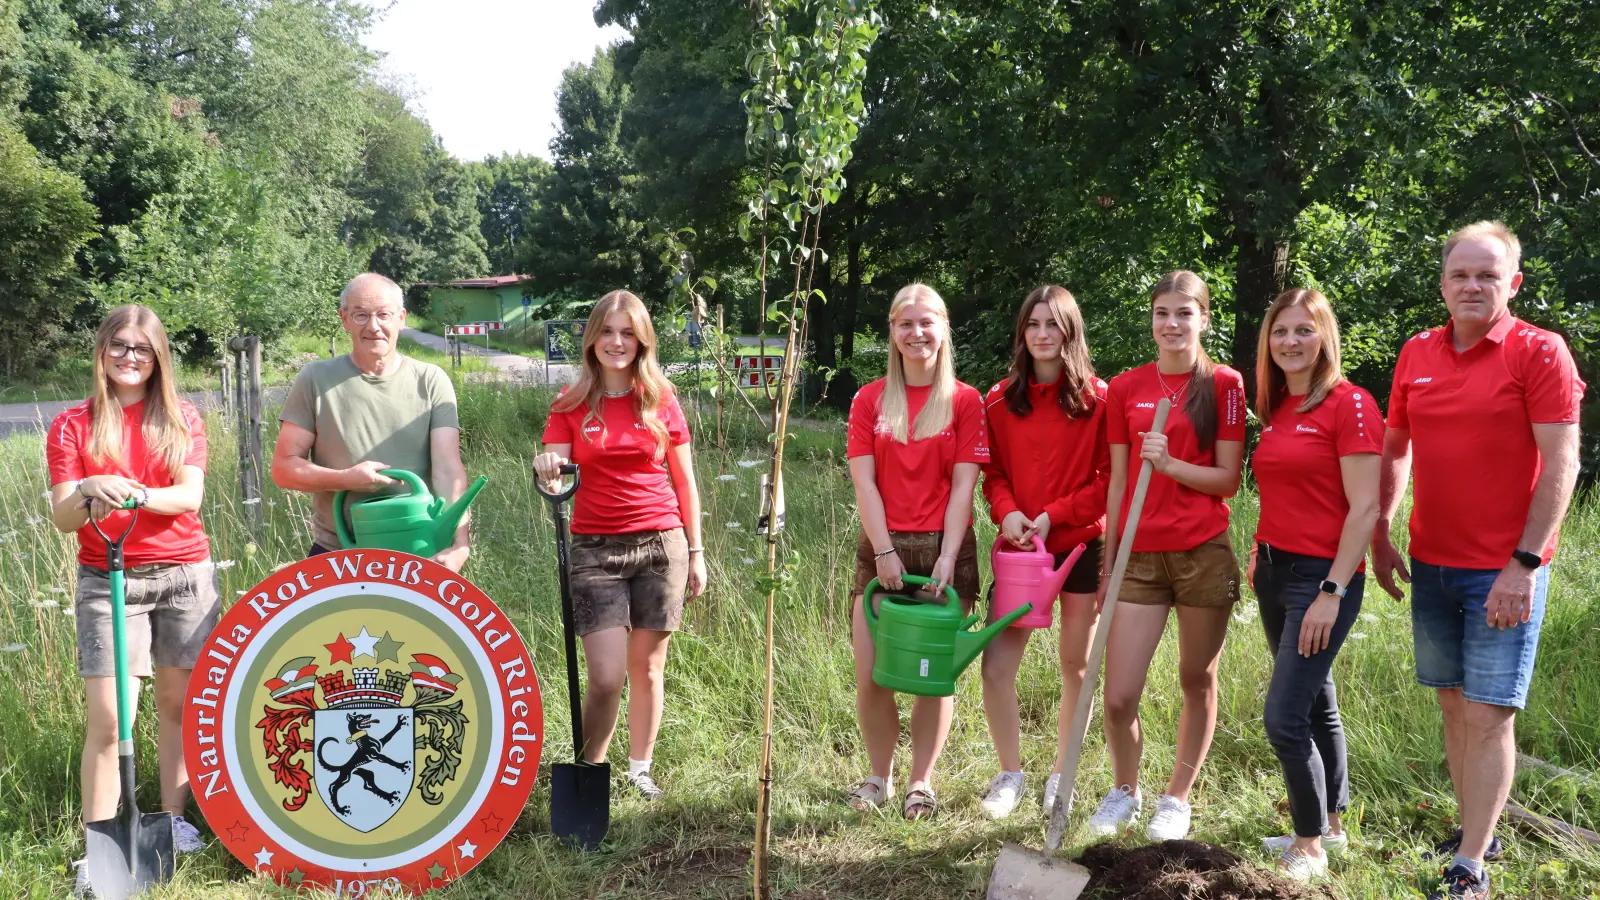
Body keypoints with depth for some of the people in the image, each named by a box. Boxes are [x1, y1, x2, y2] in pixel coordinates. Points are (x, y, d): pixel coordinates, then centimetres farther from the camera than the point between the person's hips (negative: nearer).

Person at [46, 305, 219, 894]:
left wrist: (135, 494, -25)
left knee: (177, 702, 6)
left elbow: (190, 496, -6)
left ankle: (173, 818, 19)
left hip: (184, 574, 1)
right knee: (107, 718, -8)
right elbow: (62, 517, -4)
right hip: (107, 581, -1)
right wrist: (89, 492, -26)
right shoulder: (73, 425, 5)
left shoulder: (180, 418, 7)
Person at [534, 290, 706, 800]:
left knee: (647, 669, 8)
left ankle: (641, 769, 24)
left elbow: (685, 482, 9)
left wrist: (696, 552, 7)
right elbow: (557, 481, -3)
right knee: (606, 678, -8)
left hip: (661, 545, 1)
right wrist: (546, 471, -27)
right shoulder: (571, 405, 3)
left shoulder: (660, 400, 4)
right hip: (596, 548, -1)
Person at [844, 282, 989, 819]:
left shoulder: (965, 401, 2)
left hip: (944, 549, -1)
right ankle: (879, 777, 19)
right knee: (871, 676, 0)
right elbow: (863, 482, 0)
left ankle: (921, 782, 18)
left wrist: (946, 558, -13)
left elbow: (963, 485, -4)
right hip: (881, 550, 1)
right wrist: (885, 552, -9)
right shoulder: (870, 401, 7)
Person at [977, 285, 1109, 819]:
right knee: (996, 668, -5)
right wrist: (1006, 512, -10)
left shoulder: (1097, 399, -4)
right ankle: (1010, 773, 15)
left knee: (1076, 667, 9)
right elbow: (993, 473, 9)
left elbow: (1109, 479, -6)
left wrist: (1054, 515, -14)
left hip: (1080, 545, -2)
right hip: (1020, 547, 2)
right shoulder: (1001, 400, 5)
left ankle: (1062, 775, 26)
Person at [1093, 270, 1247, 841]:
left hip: (1203, 553, -1)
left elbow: (1228, 479, -3)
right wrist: (1107, 560, 8)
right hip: (1139, 555, 2)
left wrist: (1169, 464, -19)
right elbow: (1118, 481, 10)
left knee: (1197, 683, 9)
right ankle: (1124, 792, 24)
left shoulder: (1224, 385, 0)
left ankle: (1177, 798, 28)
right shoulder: (1125, 388, 7)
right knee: (1118, 697, -2)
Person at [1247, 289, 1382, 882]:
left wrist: (1333, 592, -18)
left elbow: (1365, 508, -15)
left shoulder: (1350, 404, -11)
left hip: (1322, 575, -7)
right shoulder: (1276, 409, 11)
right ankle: (1331, 825, 31)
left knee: (1284, 717, -9)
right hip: (1274, 570, 8)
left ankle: (1310, 846, 7)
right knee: (1316, 704, 18)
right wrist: (1259, 556, 10)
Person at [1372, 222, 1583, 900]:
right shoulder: (1417, 355, 7)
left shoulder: (1538, 352, -8)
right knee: (1453, 705, 13)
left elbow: (1561, 462, -13)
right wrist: (1380, 536, 9)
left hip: (1503, 574, -5)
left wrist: (1524, 563, -18)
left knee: (1488, 715, -3)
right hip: (1431, 565, 5)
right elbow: (1395, 450, 16)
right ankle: (1474, 830, 27)